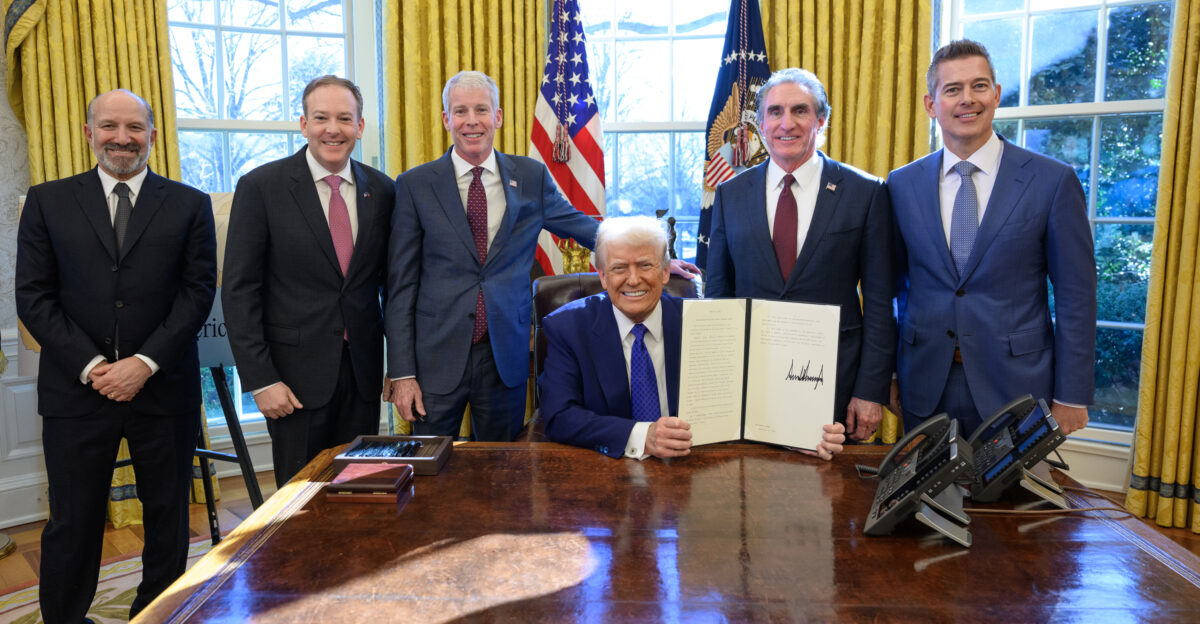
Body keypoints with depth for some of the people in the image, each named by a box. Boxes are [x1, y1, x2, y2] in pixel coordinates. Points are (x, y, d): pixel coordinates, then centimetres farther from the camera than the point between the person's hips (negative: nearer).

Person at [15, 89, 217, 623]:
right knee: (72, 523, 9)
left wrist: (144, 363, -11)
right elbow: (33, 297, 1)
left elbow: (198, 292, -2)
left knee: (167, 518, 10)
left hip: (164, 390, 0)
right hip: (76, 389, 0)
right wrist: (92, 366, -10)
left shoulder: (189, 205, 5)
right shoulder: (48, 201, 7)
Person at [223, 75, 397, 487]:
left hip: (362, 372, 3)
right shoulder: (261, 187, -5)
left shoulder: (381, 190, 4)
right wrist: (260, 379, -11)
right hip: (296, 374, -3)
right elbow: (239, 291, -7)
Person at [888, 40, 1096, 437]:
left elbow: (1075, 296, -3)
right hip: (924, 389, 2)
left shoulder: (1053, 181, -4)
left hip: (1016, 387, -2)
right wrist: (888, 375, 6)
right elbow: (892, 285, 7)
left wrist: (1071, 397, -4)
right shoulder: (902, 185, 2)